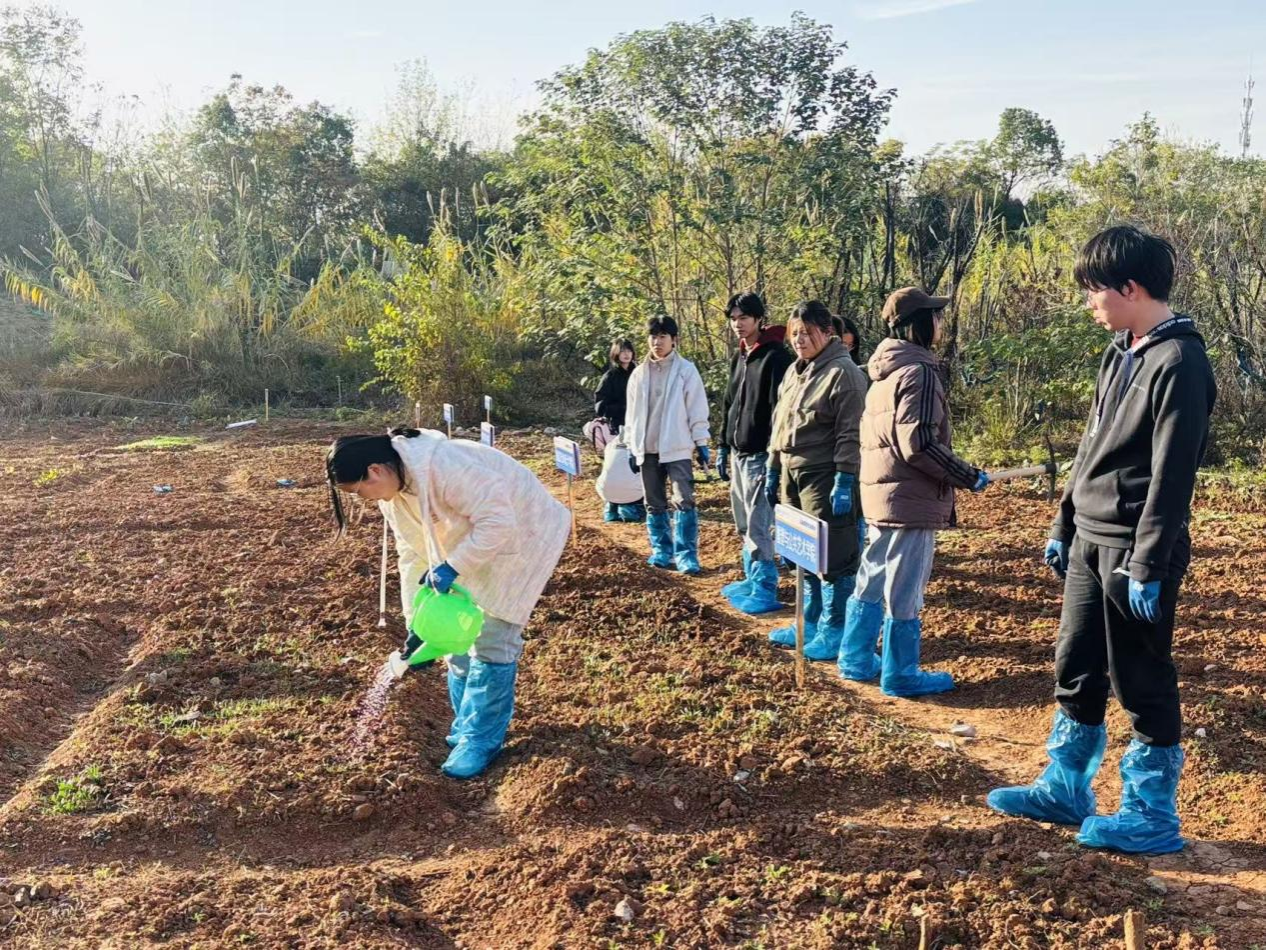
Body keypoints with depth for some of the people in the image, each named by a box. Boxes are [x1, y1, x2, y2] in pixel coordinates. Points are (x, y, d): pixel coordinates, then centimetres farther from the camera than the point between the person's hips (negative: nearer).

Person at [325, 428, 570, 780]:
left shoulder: (441, 465, -35)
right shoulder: (393, 491, -6)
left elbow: (499, 521, -35)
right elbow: (413, 554, -1)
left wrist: (452, 566, -36)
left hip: (522, 532, -8)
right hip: (474, 542, 9)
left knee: (492, 636, -9)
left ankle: (481, 738, 4)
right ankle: (467, 721, 28)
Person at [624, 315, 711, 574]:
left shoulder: (686, 370, -3)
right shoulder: (639, 374, 8)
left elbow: (697, 409, -3)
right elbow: (633, 412, 12)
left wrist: (701, 443, -6)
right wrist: (631, 447, 11)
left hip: (677, 448, -4)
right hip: (647, 449, 4)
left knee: (684, 501, -9)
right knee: (654, 504, 10)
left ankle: (686, 554, -5)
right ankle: (662, 550, 21)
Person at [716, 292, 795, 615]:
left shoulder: (776, 357, -13)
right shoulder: (738, 357, 15)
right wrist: (723, 447, 19)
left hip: (760, 455, -9)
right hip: (738, 454, 9)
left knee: (759, 526, -7)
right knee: (744, 526, 16)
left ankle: (765, 590, 0)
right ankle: (752, 579, 27)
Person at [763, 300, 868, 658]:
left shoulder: (843, 373, -11)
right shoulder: (793, 372, 15)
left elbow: (850, 435, -16)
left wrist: (844, 482, -20)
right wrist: (773, 470, 18)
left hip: (825, 478, -8)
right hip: (791, 477, 9)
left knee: (832, 556, -2)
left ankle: (834, 629, 9)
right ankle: (812, 621, 27)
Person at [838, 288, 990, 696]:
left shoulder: (884, 372, 13)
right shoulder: (919, 371, -15)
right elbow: (918, 445, -23)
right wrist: (968, 477, -13)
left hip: (881, 493, 9)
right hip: (911, 498, -9)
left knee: (874, 580, 17)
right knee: (904, 590, 1)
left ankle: (857, 660, 27)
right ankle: (901, 674, 12)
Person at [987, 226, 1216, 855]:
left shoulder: (1179, 362, -15)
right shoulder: (1119, 354, 11)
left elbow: (1172, 474, -18)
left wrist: (1148, 566, -19)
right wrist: (1063, 525, 16)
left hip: (1134, 550, -8)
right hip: (1088, 541, 9)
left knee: (1141, 683, 2)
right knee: (1075, 671, 15)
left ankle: (1152, 816, 17)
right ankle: (1064, 789, 29)